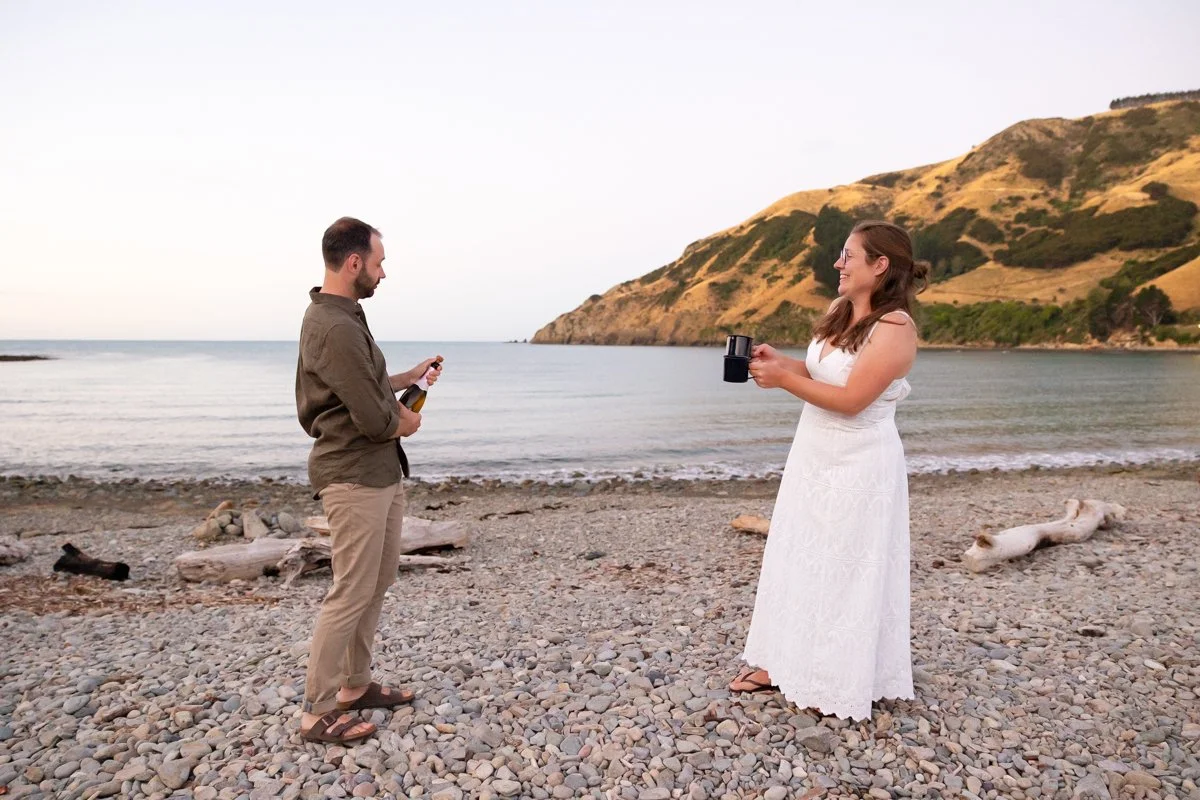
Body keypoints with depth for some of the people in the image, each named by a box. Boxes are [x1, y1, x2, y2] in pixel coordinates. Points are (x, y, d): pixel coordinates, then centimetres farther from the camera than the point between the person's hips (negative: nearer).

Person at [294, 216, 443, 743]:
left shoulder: (343, 318, 11)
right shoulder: (337, 329, -22)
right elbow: (375, 420, -24)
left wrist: (409, 378, 11)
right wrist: (406, 422, -4)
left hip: (382, 472, 10)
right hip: (355, 478, -10)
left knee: (377, 582, 18)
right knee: (351, 594, 0)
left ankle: (355, 685, 32)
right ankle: (317, 713, 14)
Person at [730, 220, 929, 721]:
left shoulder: (894, 327, -19)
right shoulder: (839, 311, 6)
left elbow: (850, 400, -23)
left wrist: (783, 379, -21)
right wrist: (778, 361, -4)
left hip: (858, 468, -8)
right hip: (812, 458, 9)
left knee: (844, 574, 3)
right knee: (797, 562, 15)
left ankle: (840, 684, 21)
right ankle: (782, 663, 29)